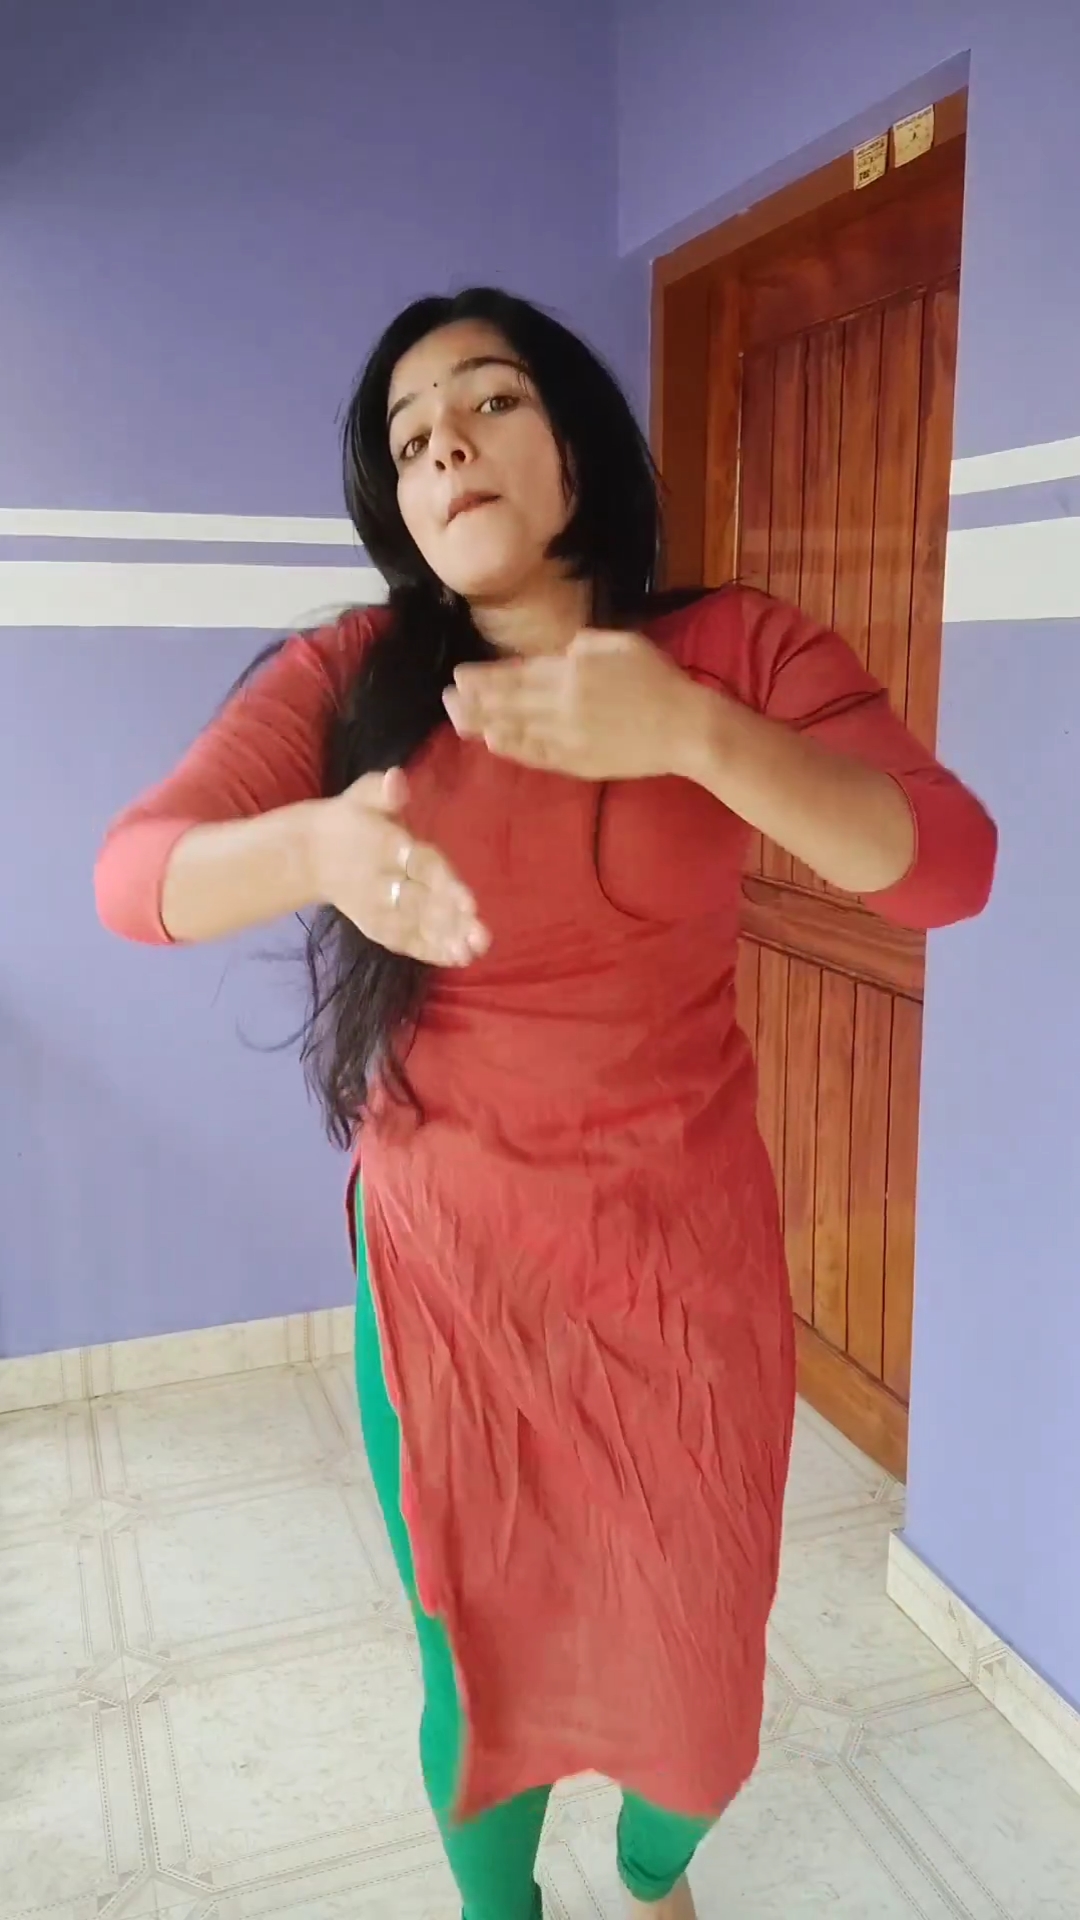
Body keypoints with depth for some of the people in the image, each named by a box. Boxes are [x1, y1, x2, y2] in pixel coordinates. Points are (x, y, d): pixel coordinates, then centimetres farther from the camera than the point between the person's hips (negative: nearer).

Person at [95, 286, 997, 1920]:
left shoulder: (734, 650, -6)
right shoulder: (350, 675, -5)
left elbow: (947, 867, -17)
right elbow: (134, 875, -16)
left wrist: (690, 731, -33)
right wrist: (320, 847, -38)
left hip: (682, 1262, 1)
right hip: (447, 1269, 0)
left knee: (695, 1661, 18)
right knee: (484, 1669, 16)